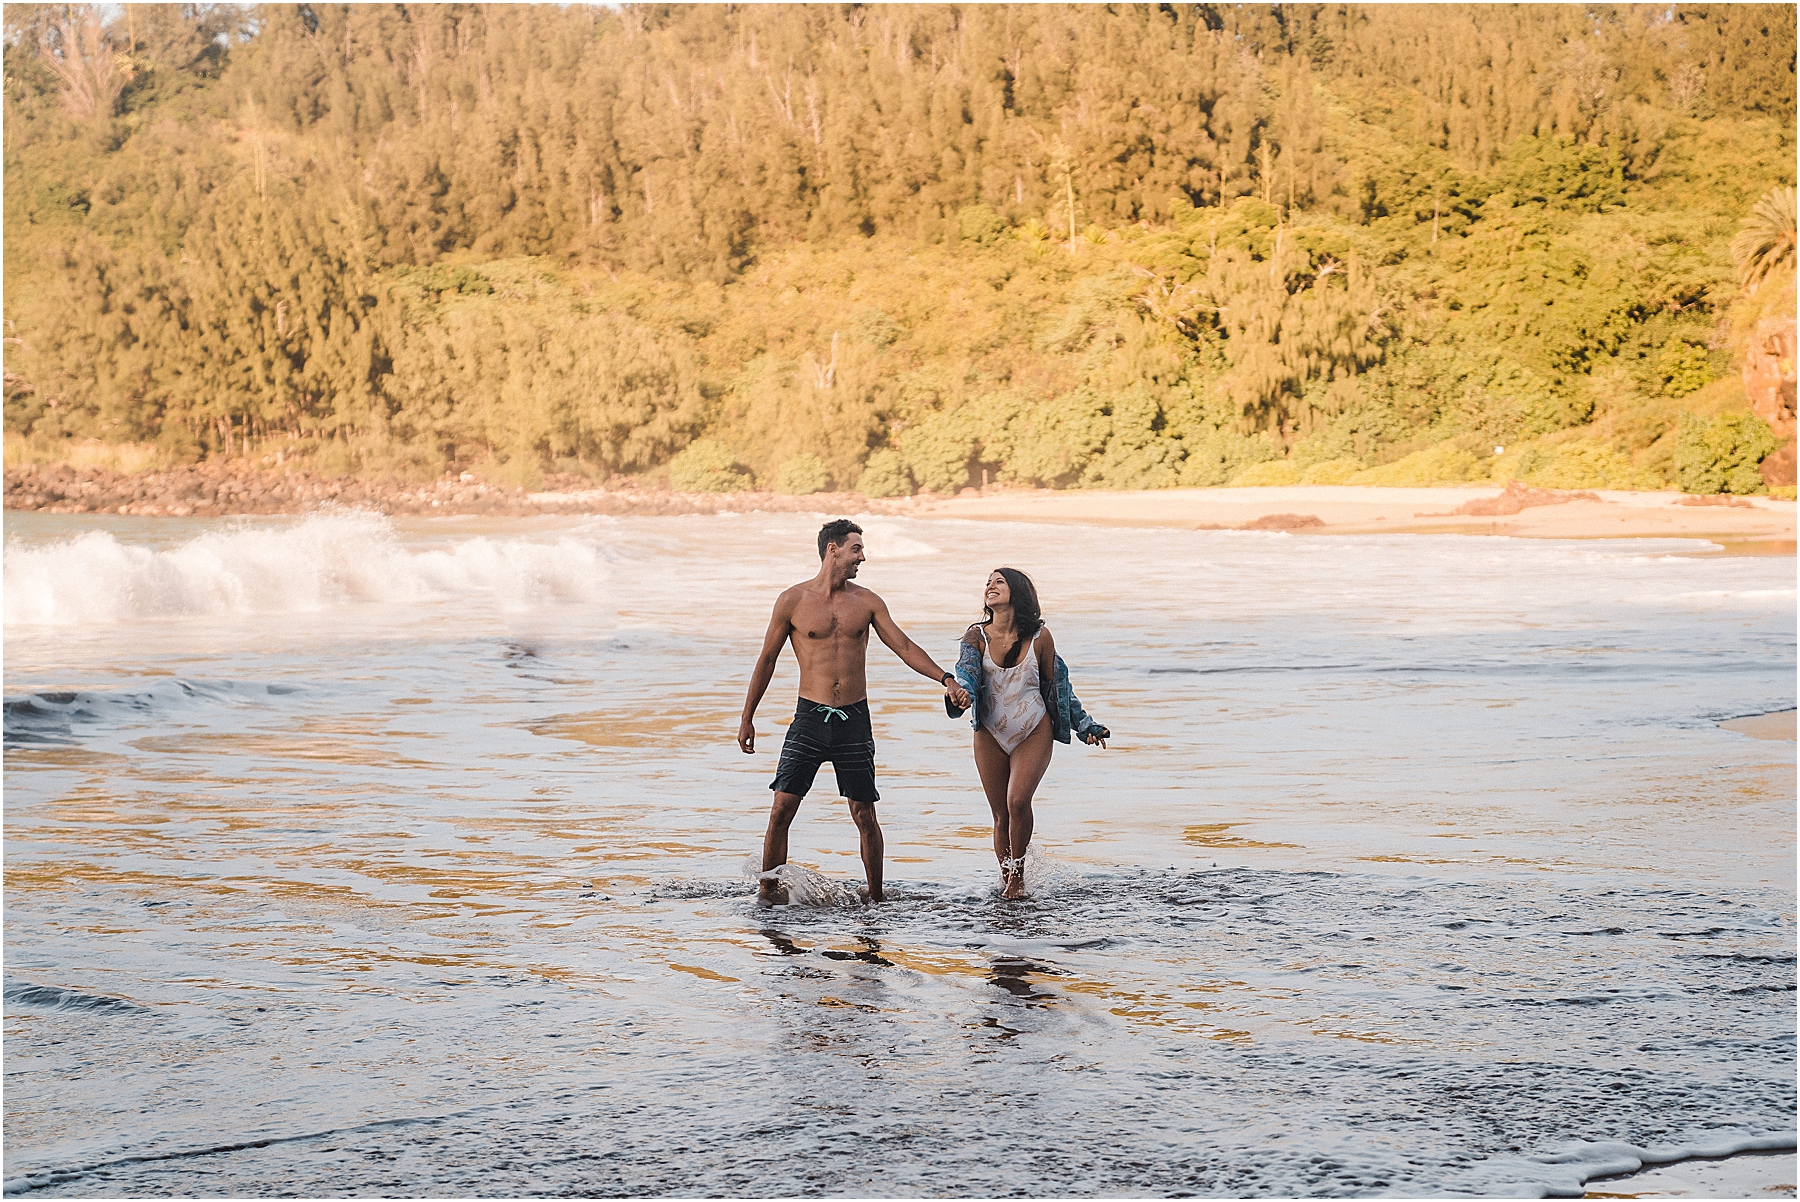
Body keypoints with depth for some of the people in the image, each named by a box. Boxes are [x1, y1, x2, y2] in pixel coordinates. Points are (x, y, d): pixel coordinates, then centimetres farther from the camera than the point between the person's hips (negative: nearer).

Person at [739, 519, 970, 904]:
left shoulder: (867, 602, 6)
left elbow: (905, 647, 8)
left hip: (854, 719, 2)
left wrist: (946, 679, -5)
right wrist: (748, 717, 9)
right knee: (781, 810, -7)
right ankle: (768, 893, 3)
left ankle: (875, 897, 13)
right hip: (810, 717, -1)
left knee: (864, 815, 2)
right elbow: (767, 659, 7)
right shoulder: (793, 601, 0)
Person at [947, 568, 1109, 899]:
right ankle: (1006, 877, 25)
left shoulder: (1039, 636, -6)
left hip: (1034, 733, -2)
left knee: (1018, 801, -21)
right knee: (1001, 814, 5)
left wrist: (1085, 726, 7)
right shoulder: (976, 636, -4)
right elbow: (966, 673, -20)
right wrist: (961, 694, -44)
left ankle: (1018, 872, -2)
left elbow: (1057, 685, 5)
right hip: (991, 735, 2)